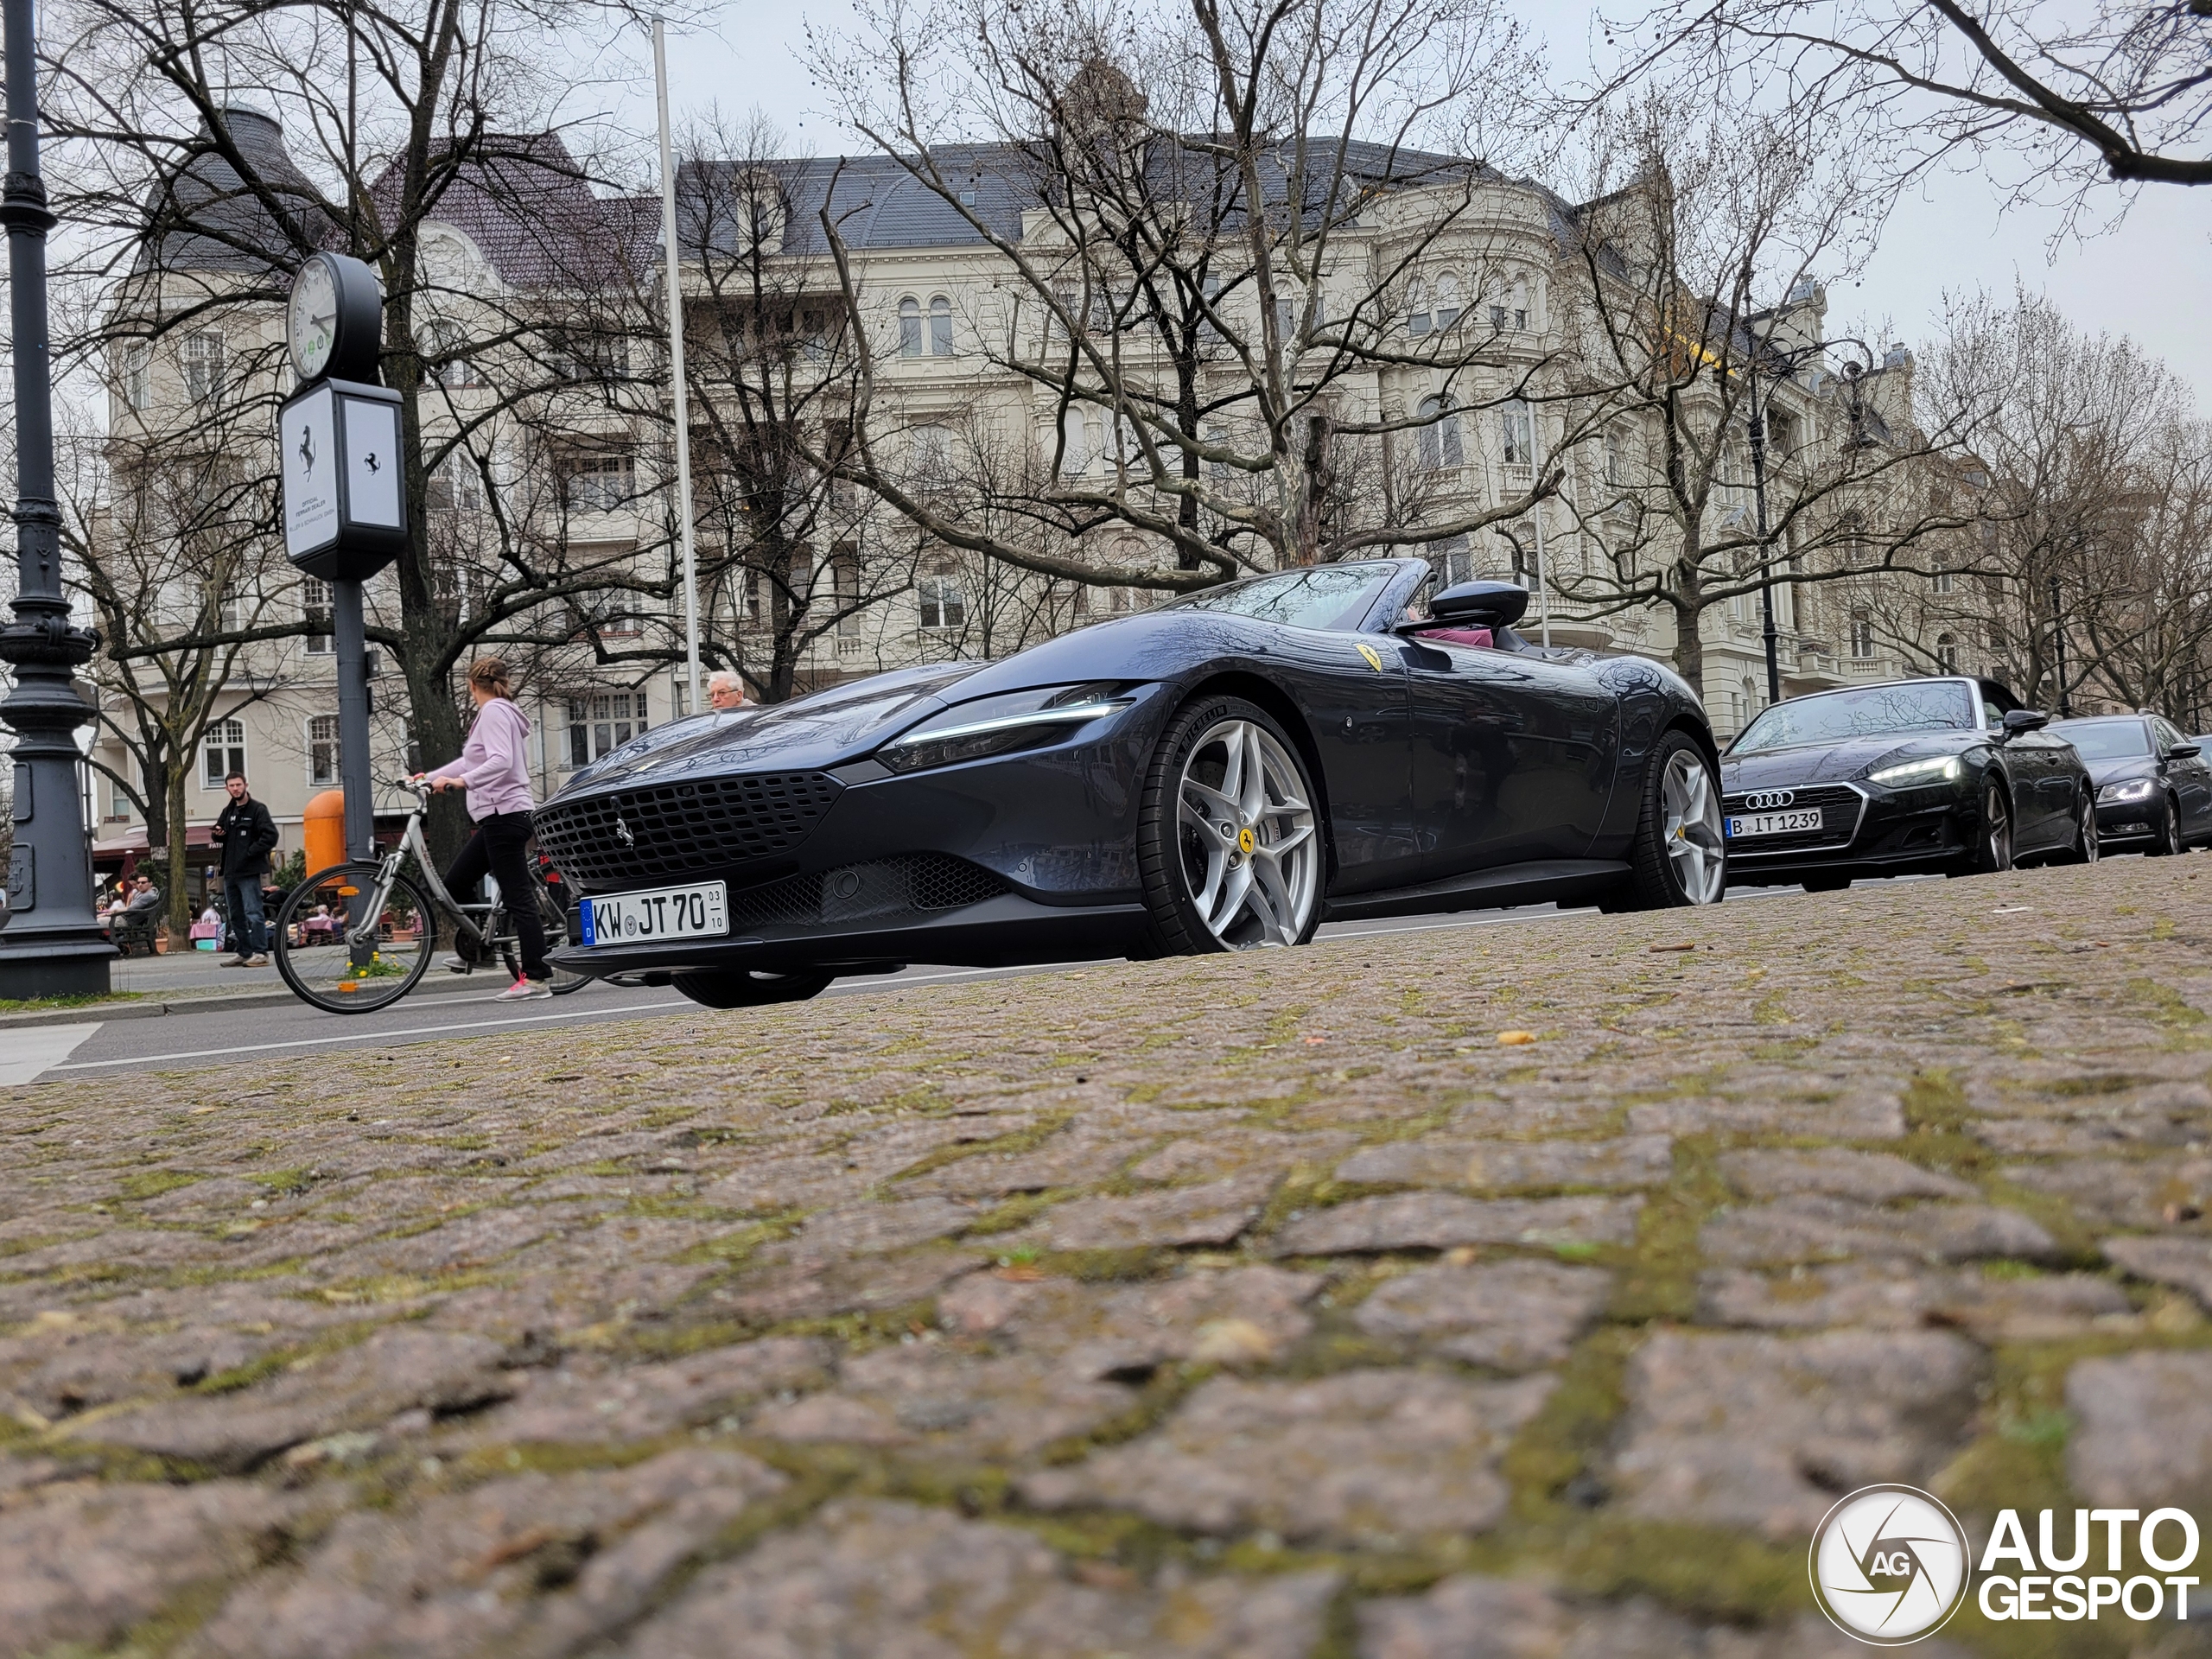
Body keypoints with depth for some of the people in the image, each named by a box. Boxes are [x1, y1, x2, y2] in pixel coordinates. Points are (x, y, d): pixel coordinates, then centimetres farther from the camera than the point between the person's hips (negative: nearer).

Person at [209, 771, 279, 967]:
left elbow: (270, 836, -14)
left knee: (253, 913, -11)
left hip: (249, 871, -8)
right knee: (236, 915, 11)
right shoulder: (228, 812, 18)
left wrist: (250, 852, -16)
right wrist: (217, 834, 2)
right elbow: (220, 837, 26)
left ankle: (260, 952, -10)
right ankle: (245, 953, 18)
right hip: (230, 871, 8)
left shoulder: (258, 809, -4)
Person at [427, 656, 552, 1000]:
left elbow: (501, 761, -25)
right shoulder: (500, 712, 20)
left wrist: (461, 781, -32)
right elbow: (472, 762, 29)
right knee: (455, 883, 16)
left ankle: (537, 977, -9)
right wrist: (431, 778, 29)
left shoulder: (494, 712, -10)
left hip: (504, 814, -10)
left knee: (518, 897, -10)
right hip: (499, 817, 10)